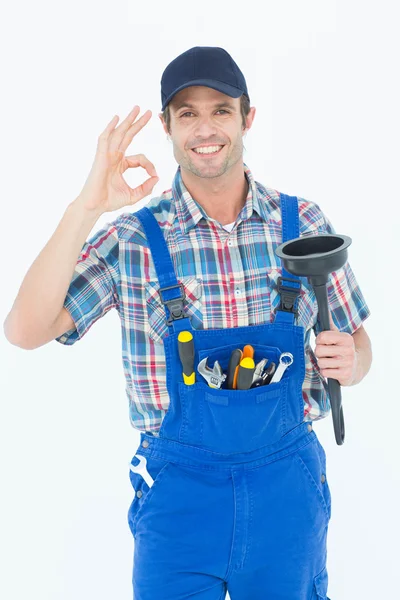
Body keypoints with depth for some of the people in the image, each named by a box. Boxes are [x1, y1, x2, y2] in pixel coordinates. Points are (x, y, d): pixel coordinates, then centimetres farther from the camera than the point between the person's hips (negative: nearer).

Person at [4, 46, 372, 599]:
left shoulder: (303, 223, -1)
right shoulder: (133, 241, -6)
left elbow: (356, 342, 8)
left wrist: (348, 361, -16)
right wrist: (86, 208, -22)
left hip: (288, 483, 2)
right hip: (179, 487, -1)